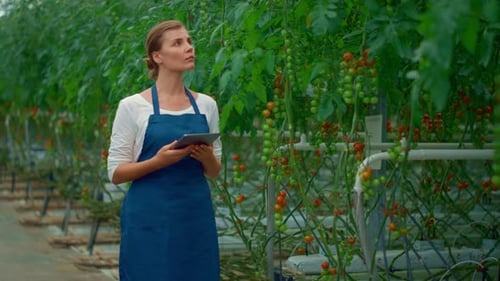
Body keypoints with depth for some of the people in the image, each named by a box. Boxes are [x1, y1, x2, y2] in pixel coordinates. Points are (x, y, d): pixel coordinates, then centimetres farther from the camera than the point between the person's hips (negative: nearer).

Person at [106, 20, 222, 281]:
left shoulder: (206, 105, 8)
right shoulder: (132, 106, -5)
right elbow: (116, 172, -4)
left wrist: (207, 157, -10)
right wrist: (158, 161, -21)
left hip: (196, 217, 4)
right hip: (150, 220, -4)